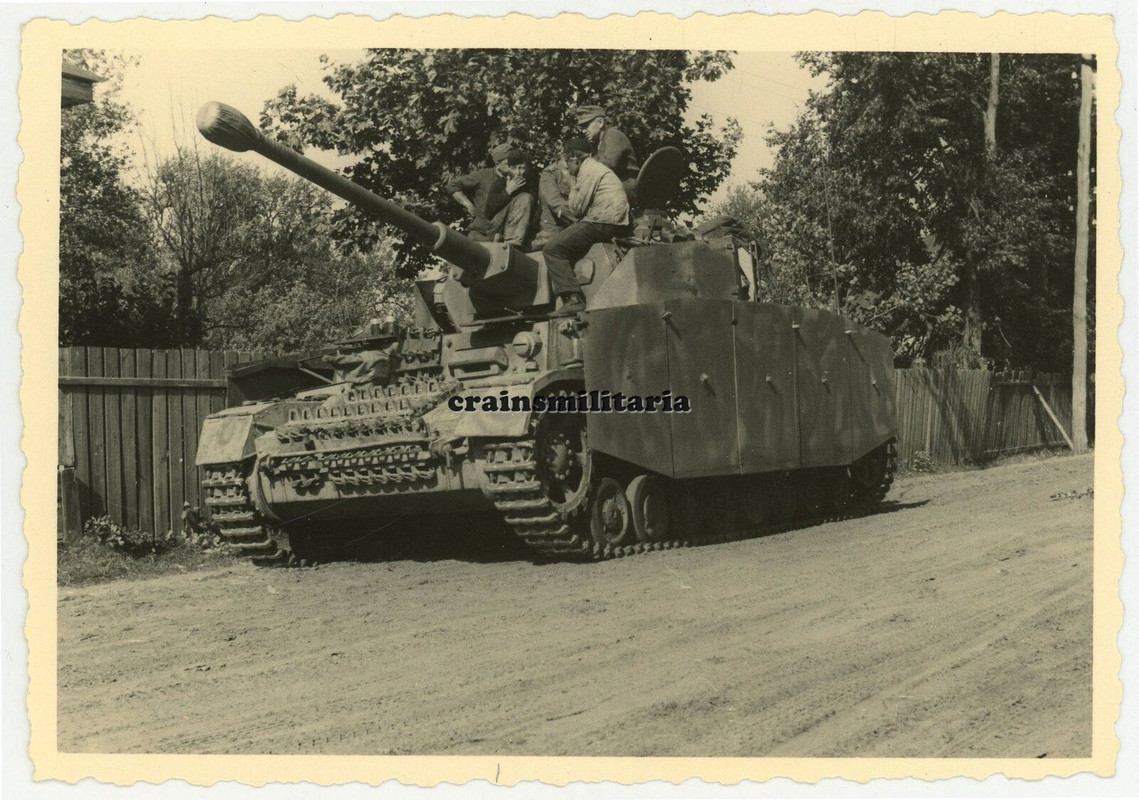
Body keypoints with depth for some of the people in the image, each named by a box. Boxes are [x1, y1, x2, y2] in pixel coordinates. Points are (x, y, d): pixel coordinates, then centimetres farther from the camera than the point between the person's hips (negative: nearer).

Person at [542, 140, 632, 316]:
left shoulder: (589, 169, -4)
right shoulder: (597, 168, 28)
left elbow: (576, 208, -9)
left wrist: (574, 186, 7)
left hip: (602, 223, -11)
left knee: (552, 249, -13)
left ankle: (573, 298, -26)